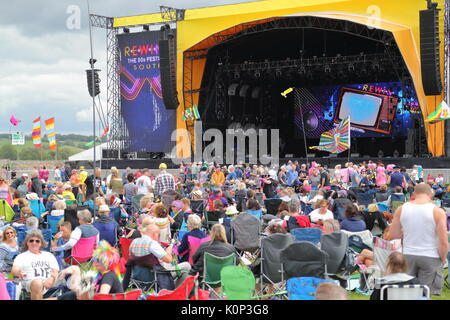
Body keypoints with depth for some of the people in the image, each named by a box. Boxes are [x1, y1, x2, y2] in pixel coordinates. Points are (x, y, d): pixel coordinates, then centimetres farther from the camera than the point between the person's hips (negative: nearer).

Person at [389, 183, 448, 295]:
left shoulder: (401, 209, -1)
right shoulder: (437, 211, -10)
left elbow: (392, 235, 5)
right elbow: (443, 242, -13)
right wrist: (443, 259, 3)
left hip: (408, 255, 3)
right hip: (430, 257, -3)